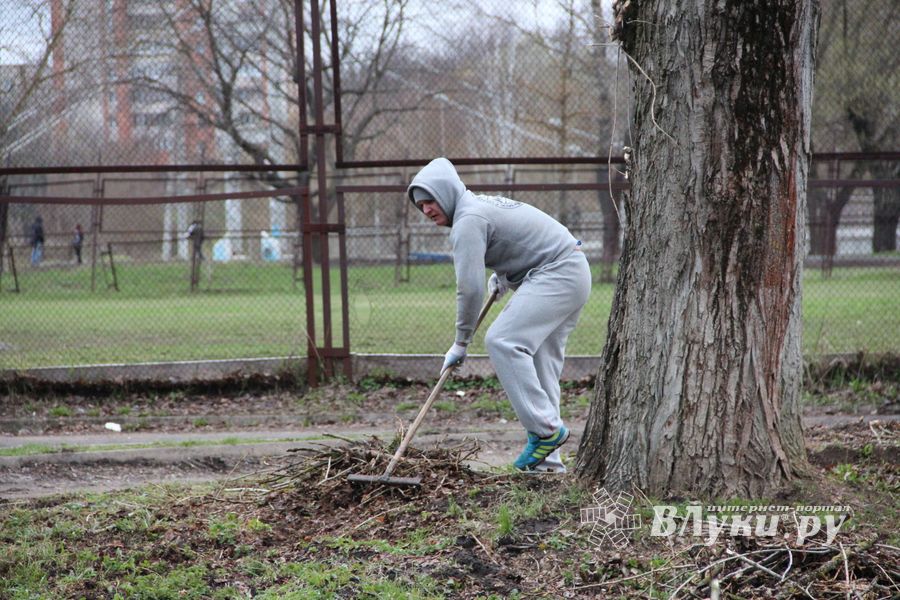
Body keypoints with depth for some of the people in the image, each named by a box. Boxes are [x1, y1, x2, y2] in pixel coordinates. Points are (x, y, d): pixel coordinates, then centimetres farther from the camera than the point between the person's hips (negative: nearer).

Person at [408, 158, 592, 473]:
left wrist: (460, 343, -10)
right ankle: (548, 459, 9)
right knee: (541, 359, 9)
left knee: (502, 340, -19)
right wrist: (502, 276, 19)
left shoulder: (468, 220, -14)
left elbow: (470, 287, -18)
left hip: (557, 273, -11)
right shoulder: (484, 204, 18)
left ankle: (545, 428, -21)